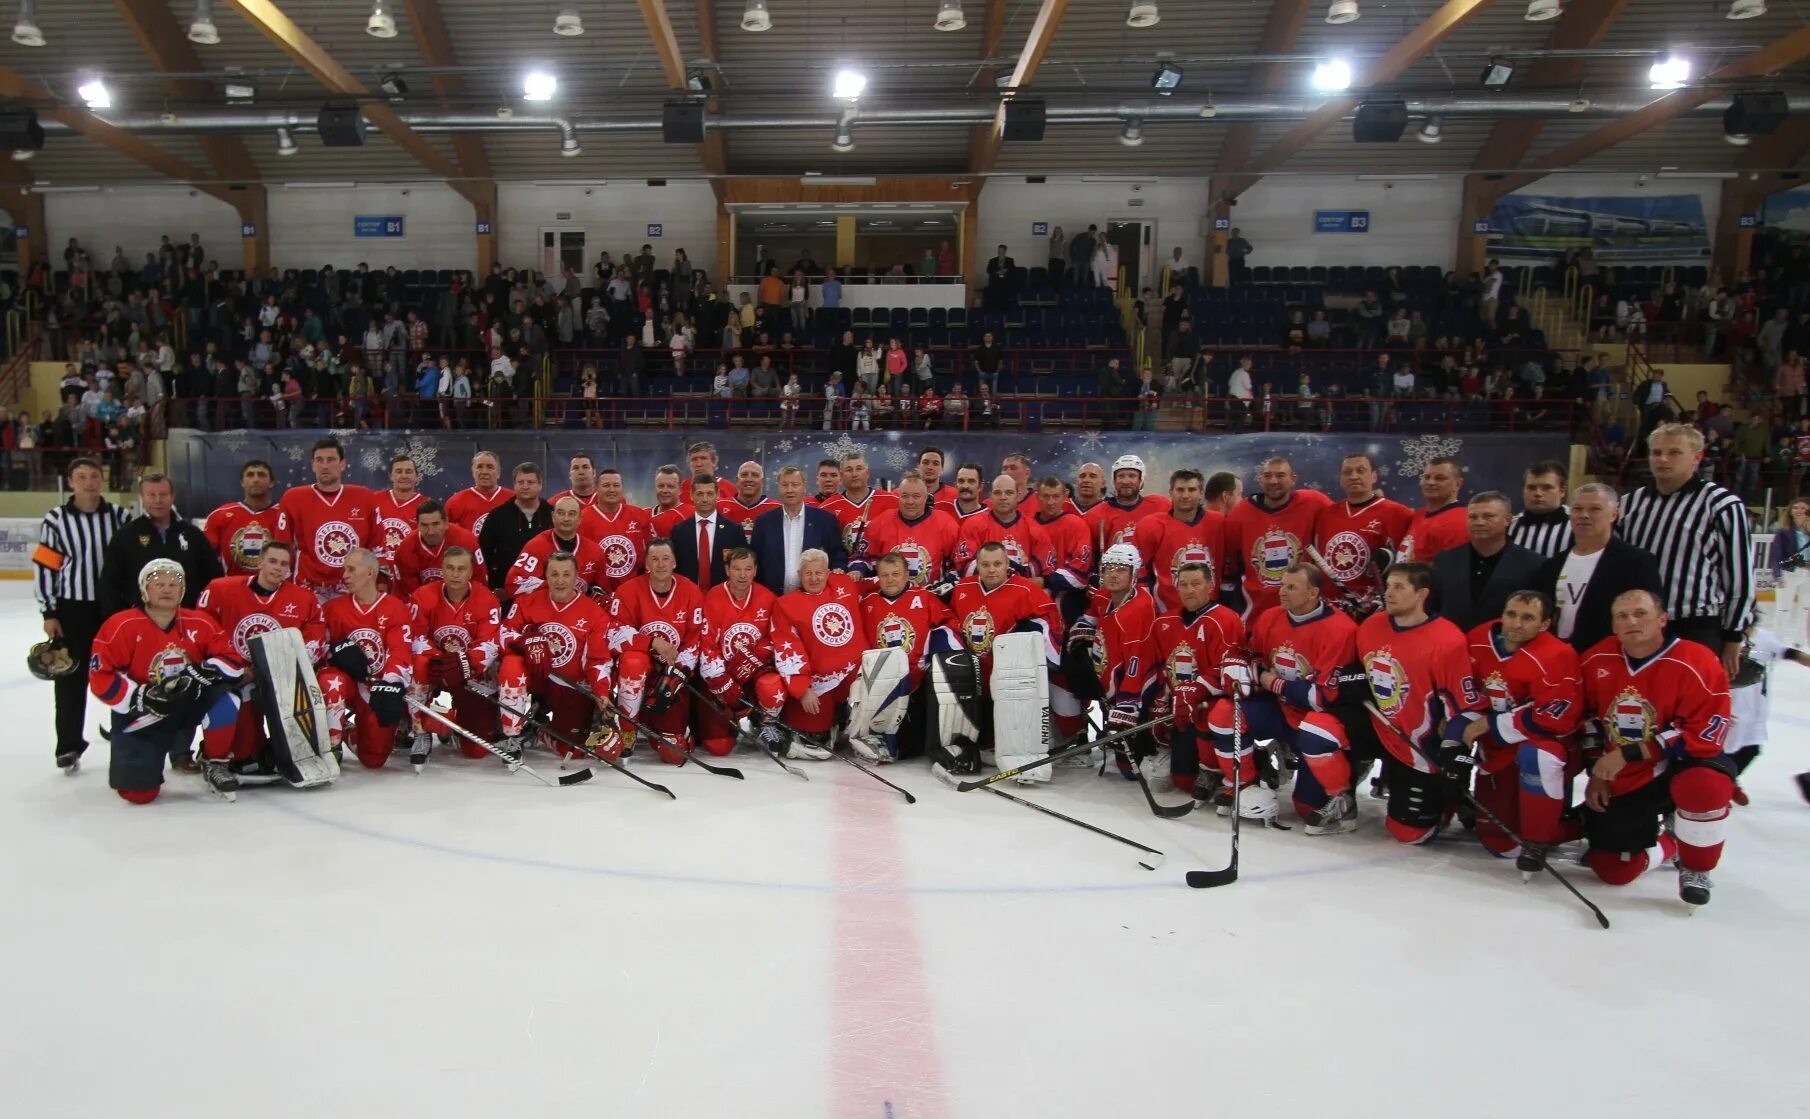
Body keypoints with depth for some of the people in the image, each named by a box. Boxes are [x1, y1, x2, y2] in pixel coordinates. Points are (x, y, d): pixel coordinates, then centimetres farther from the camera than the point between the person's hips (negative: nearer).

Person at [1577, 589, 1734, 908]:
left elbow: (1705, 735, -23)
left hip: (1678, 766, -3)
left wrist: (1628, 754, -23)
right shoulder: (1597, 661, -5)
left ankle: (1695, 868, -10)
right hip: (1620, 782, 4)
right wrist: (1596, 770, 4)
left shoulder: (1697, 663, -19)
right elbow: (1586, 716, 10)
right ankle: (1666, 845, 34)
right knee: (1614, 870, -1)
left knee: (1704, 785, -40)